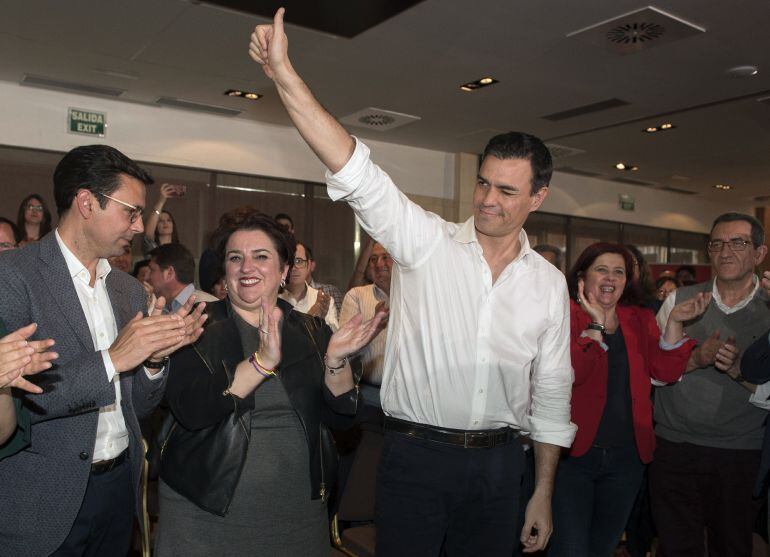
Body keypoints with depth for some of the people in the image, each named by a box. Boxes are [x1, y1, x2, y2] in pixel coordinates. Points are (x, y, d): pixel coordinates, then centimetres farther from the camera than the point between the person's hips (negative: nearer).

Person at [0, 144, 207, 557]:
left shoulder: (129, 289, 7)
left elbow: (137, 406, 10)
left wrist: (154, 358, -9)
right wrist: (110, 360, -24)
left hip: (120, 487, 6)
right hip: (45, 501, -5)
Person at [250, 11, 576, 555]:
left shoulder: (548, 283, 3)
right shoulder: (427, 243, -6)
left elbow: (551, 392, 8)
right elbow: (357, 173, -18)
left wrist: (543, 493, 9)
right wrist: (284, 74, -25)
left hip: (498, 462, 3)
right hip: (415, 454, -2)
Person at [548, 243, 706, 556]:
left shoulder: (640, 320, 9)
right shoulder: (567, 314, -8)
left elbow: (667, 371, -2)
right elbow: (569, 374, -21)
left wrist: (674, 323, -12)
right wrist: (595, 325, -22)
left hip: (627, 456, 5)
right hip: (573, 453, -5)